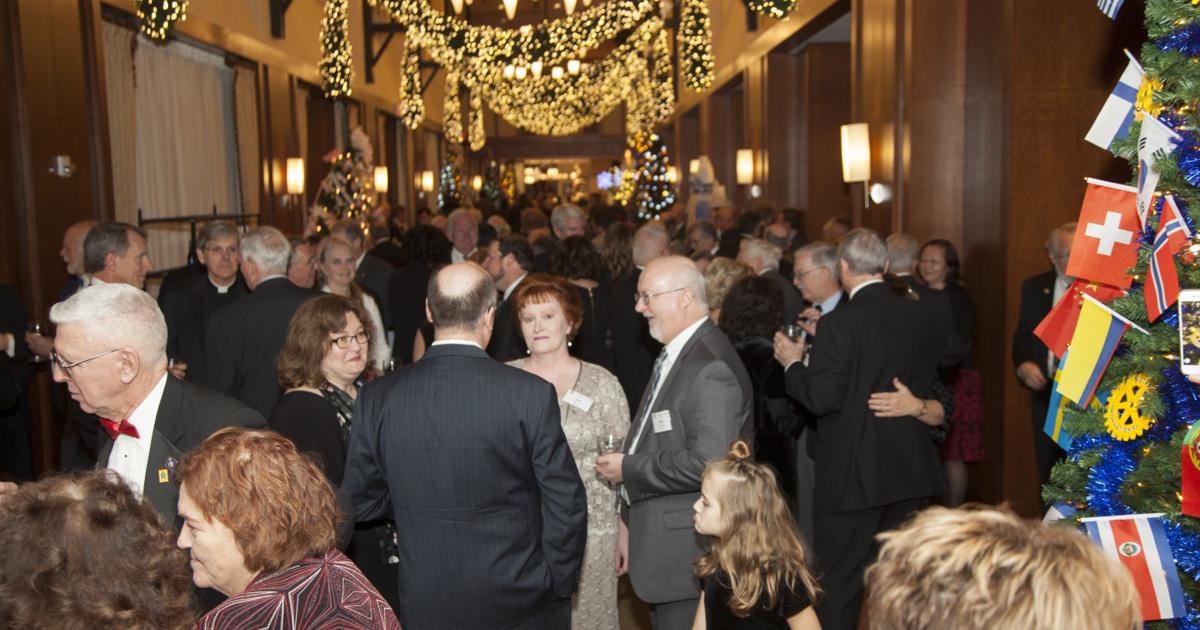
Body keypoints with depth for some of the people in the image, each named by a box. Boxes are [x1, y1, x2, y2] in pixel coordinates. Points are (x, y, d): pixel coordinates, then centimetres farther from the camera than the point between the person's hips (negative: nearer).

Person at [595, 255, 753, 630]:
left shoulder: (711, 367, -20)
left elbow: (708, 463, -28)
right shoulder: (674, 355, 12)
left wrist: (629, 469, -17)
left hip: (690, 553, -9)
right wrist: (631, 522, 17)